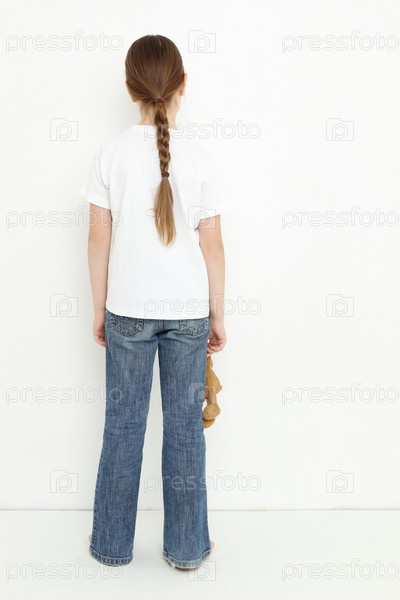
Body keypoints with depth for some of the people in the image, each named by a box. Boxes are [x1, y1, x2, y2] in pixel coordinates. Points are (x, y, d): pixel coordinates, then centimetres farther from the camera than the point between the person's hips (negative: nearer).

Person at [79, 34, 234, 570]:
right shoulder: (199, 158, -5)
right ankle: (187, 547, 24)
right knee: (185, 426, 10)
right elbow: (212, 245, -4)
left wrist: (99, 311, 9)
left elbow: (99, 240, -2)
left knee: (123, 425, 12)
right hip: (188, 310, 0)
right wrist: (218, 315, 7)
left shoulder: (111, 154, -4)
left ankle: (112, 544, 27)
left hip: (127, 309, 1)